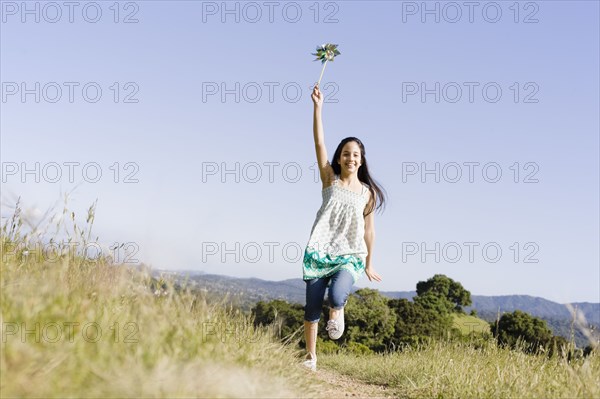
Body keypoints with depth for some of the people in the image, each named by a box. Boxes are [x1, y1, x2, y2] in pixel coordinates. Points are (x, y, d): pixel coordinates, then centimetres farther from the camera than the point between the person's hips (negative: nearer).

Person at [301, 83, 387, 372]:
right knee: (312, 309, 2)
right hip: (319, 252, 1)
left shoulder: (367, 192, 7)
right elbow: (319, 142, -4)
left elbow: (368, 229, 13)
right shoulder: (330, 180, 5)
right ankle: (311, 357, 20)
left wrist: (369, 264, 14)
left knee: (336, 297, -27)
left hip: (350, 256, 0)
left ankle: (337, 312, 9)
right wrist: (318, 106, -11)